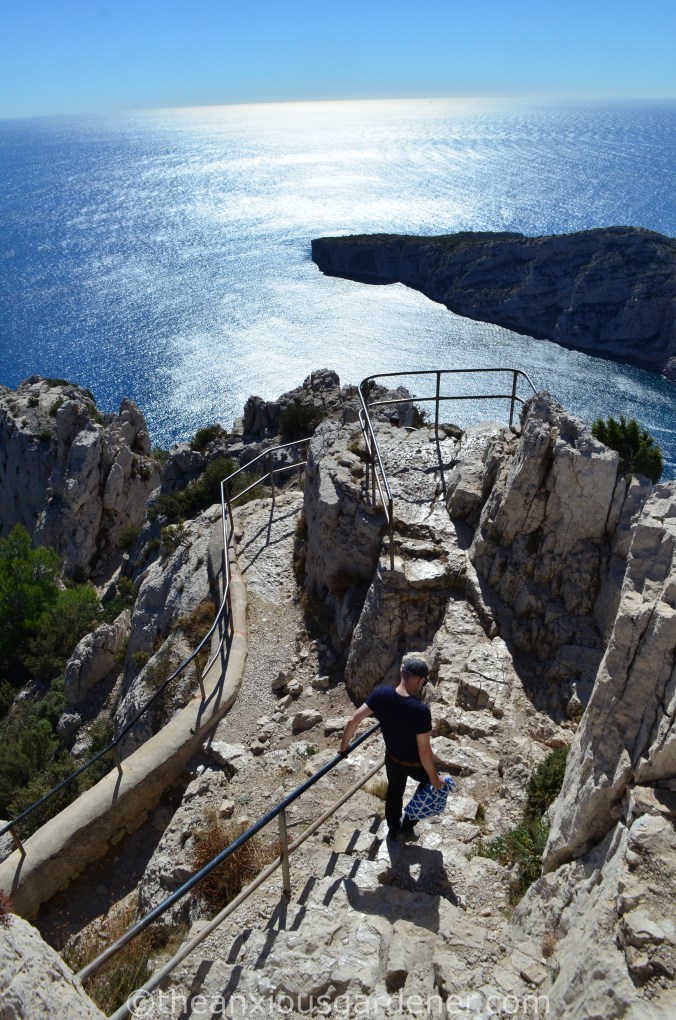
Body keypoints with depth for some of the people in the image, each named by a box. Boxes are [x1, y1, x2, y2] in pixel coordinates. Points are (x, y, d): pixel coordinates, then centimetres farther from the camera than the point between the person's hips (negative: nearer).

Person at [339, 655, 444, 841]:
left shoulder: (381, 694, -23)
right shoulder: (421, 710, -36)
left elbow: (353, 720, -18)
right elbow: (424, 751, -28)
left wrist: (344, 746, -1)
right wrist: (434, 777, -12)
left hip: (392, 759, 4)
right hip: (416, 764, -4)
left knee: (394, 791, 33)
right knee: (430, 782, 30)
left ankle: (393, 829, 53)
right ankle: (407, 826, 35)